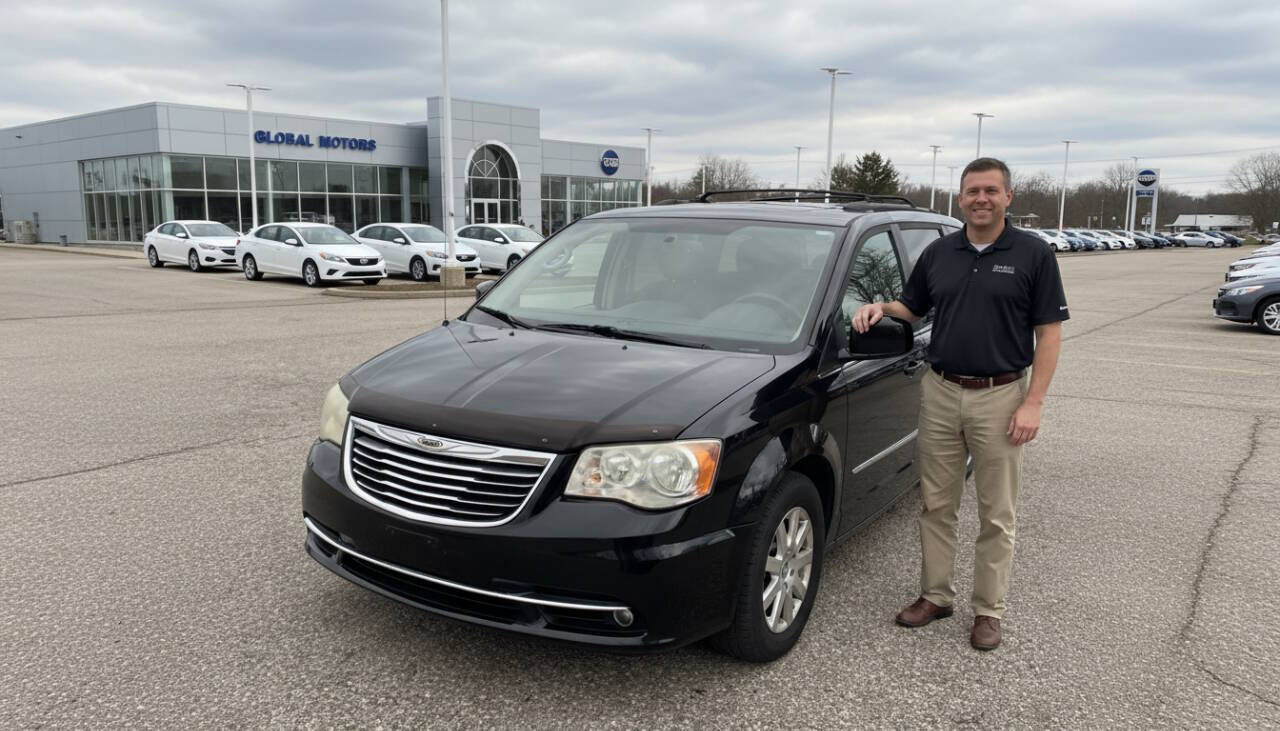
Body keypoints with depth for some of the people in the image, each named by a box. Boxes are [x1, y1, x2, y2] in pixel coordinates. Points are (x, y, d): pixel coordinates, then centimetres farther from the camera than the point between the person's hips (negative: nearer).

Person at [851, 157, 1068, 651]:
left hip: (1000, 397, -3)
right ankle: (935, 595, 25)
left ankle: (988, 609, 20)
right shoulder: (938, 253, 7)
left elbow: (1049, 333, -5)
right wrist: (879, 307, -4)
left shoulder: (1033, 255, -4)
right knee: (936, 504, 11)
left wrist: (1033, 403, -13)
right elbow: (912, 308, 19)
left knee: (996, 514, 6)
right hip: (940, 392, 4)